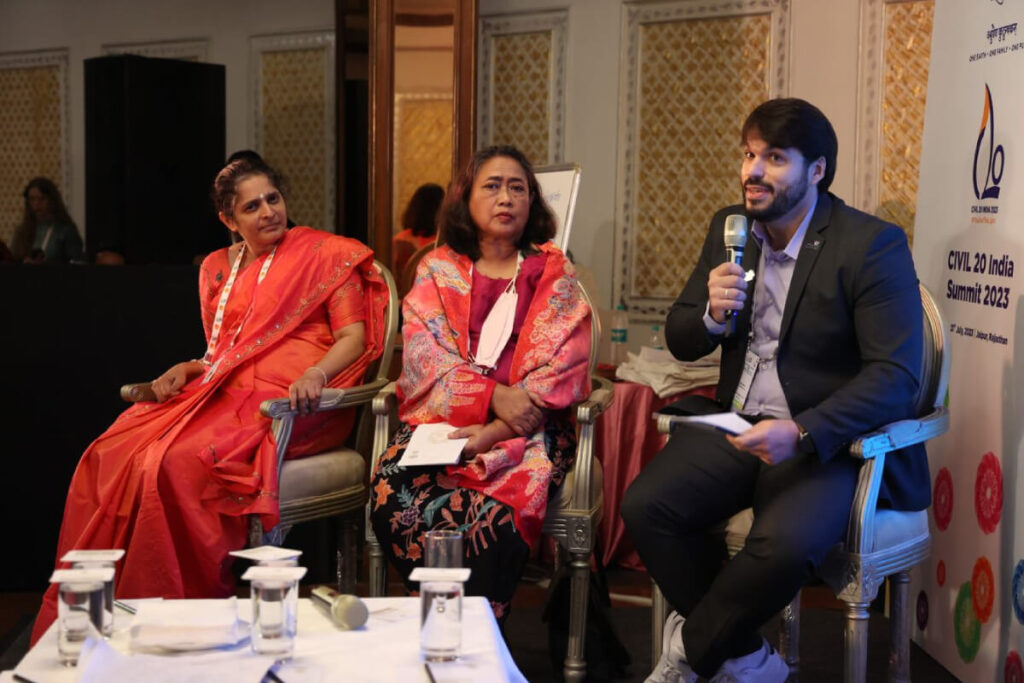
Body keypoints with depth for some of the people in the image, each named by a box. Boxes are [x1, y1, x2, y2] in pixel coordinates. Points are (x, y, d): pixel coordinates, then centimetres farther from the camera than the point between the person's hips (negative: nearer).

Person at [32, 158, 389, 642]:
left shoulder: (324, 254, 6)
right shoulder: (217, 269, 23)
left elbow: (354, 337, -2)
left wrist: (315, 374, -22)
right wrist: (185, 370, 7)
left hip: (290, 403, -6)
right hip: (224, 394, 6)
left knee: (177, 462, -33)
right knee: (108, 456, -21)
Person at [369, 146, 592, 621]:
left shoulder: (554, 274, 12)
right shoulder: (437, 270, 17)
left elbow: (561, 371, 0)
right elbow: (423, 357, 3)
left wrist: (494, 432, -14)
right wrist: (494, 395, -15)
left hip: (524, 431, -2)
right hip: (441, 419, 2)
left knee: (495, 511, -35)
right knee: (390, 493, -30)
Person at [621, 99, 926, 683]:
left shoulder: (874, 244, -10)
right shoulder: (730, 228, 9)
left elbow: (897, 375, -17)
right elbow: (680, 342, 13)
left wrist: (802, 433, -30)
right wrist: (711, 315, -12)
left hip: (827, 439, -5)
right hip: (736, 426, 6)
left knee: (785, 544, -33)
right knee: (644, 505, -19)